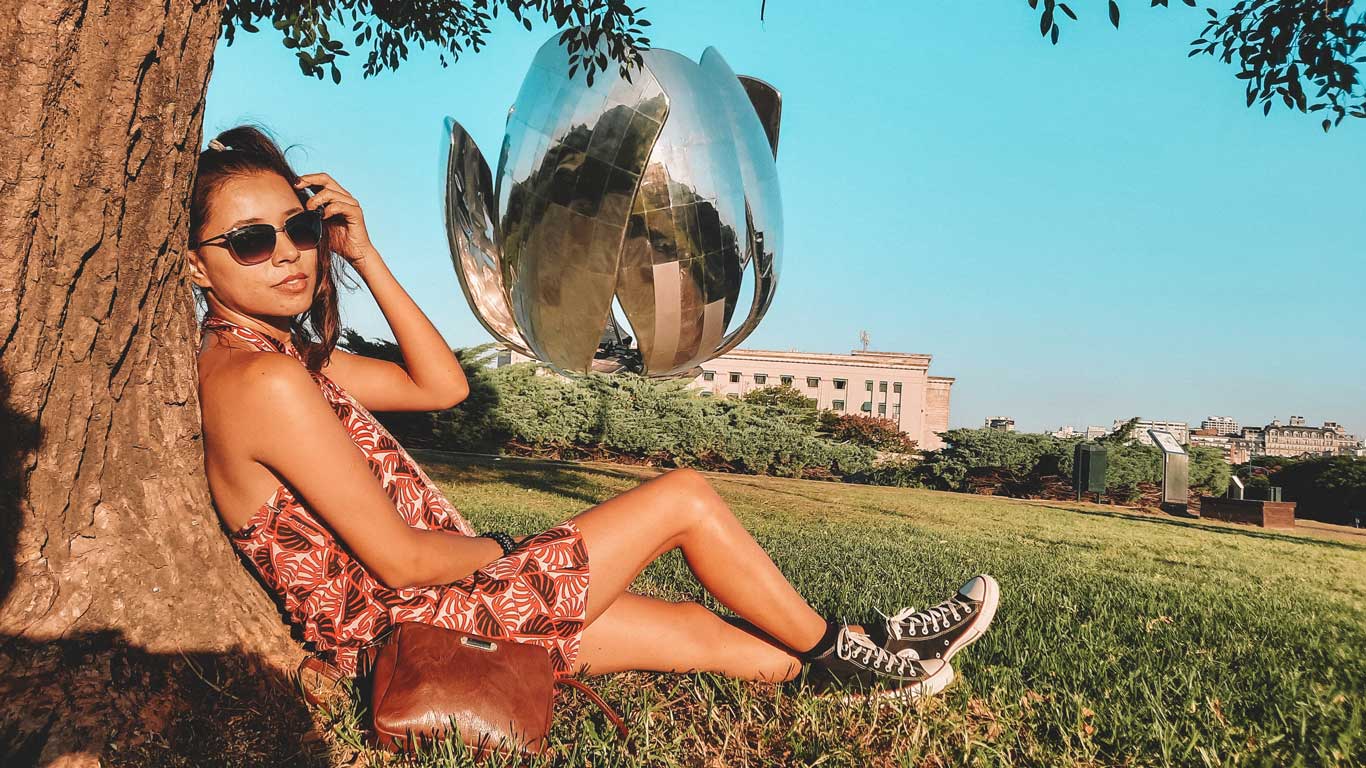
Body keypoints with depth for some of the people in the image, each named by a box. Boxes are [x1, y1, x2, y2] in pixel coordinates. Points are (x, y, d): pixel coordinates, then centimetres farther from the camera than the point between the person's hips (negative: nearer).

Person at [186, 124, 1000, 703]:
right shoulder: (263, 378, -22)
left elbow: (442, 384, 9)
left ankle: (847, 667, 28)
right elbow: (400, 559, -23)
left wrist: (366, 256, 4)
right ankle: (839, 648, 15)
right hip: (419, 626, -9)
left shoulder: (279, 351, 8)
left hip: (419, 610, 9)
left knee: (699, 627, 13)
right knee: (684, 495, -4)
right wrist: (503, 549, -4)